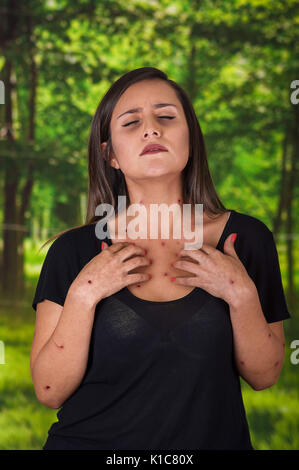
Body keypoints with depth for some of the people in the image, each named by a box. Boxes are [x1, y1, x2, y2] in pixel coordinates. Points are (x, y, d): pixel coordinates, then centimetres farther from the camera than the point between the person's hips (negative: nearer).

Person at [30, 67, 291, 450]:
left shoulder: (246, 238, -7)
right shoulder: (73, 251, -9)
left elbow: (264, 376, -4)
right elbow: (48, 391, -10)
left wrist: (242, 295, -19)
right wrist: (83, 295, -21)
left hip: (213, 438, 1)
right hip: (89, 440, 0)